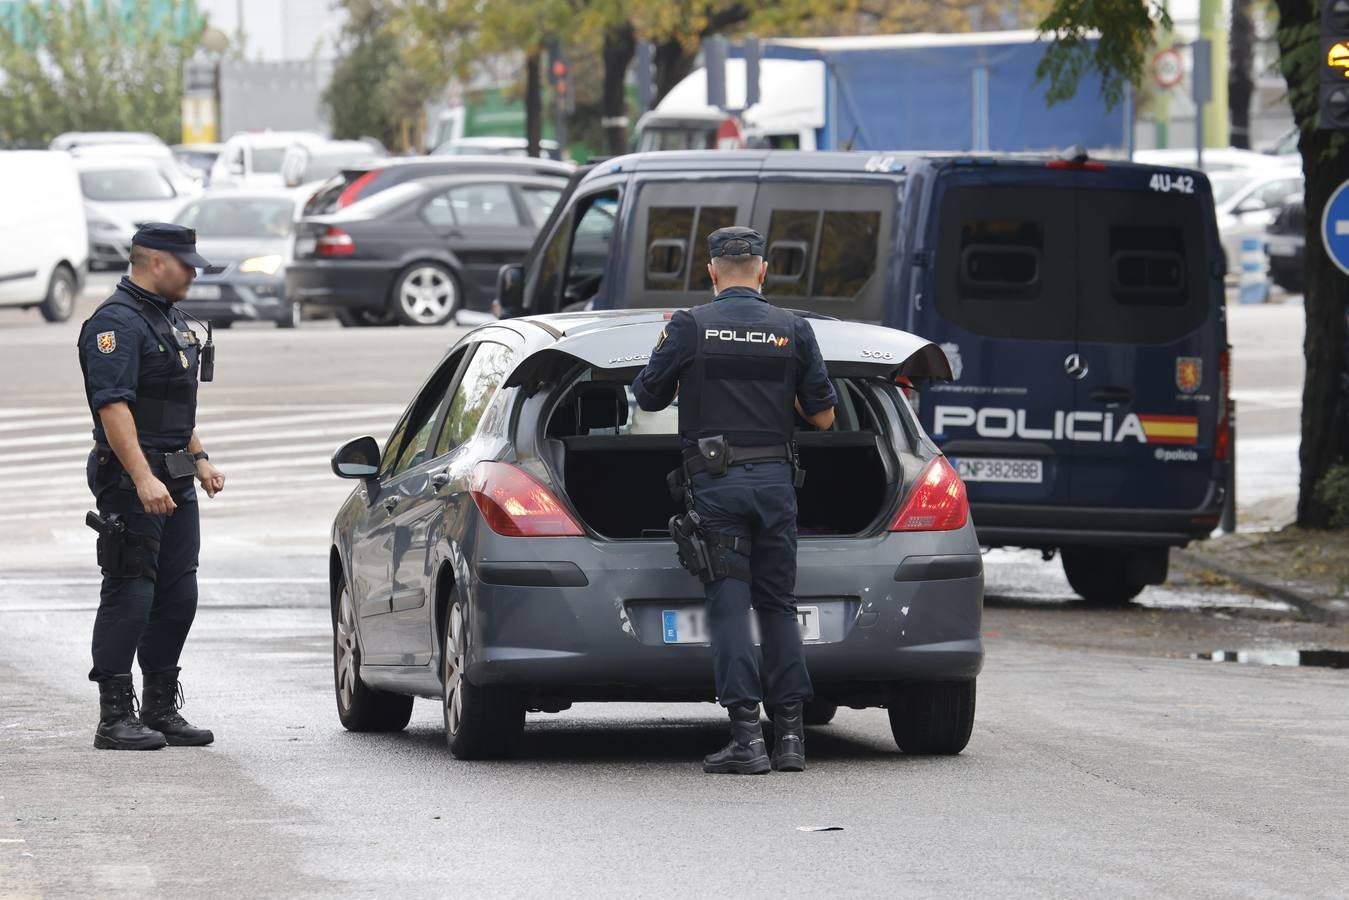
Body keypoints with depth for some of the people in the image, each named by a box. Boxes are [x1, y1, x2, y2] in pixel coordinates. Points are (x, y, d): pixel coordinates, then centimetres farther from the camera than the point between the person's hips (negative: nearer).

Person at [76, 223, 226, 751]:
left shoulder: (169, 318, 18)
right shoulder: (116, 322, -14)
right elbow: (113, 406, -23)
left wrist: (199, 459, 23)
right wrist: (143, 479, -29)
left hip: (173, 481, 10)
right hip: (132, 478, -10)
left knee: (178, 596, 10)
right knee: (129, 594, -8)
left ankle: (161, 711, 18)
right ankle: (115, 718, -6)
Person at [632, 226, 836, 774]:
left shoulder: (689, 328, -3)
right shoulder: (793, 331, 3)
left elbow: (647, 397, 4)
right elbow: (823, 416, 5)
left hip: (715, 482, -2)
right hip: (775, 480, 2)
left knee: (729, 605, -2)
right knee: (778, 604, 10)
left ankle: (747, 738, -9)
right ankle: (789, 734, 6)